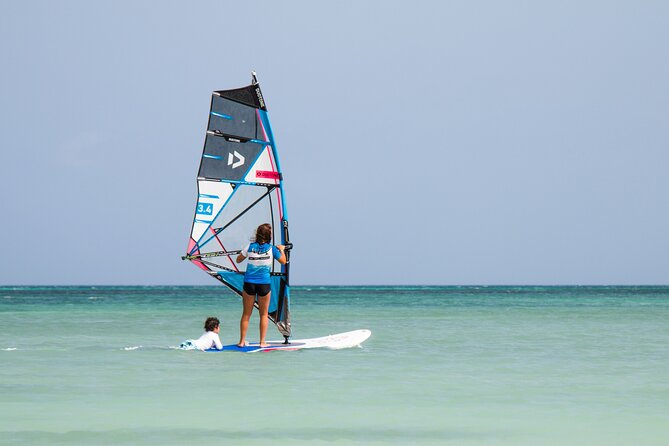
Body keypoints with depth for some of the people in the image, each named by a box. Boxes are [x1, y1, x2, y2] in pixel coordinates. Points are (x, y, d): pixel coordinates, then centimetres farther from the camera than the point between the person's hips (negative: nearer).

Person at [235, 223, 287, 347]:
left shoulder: (250, 247, -2)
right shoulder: (271, 249, -5)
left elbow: (238, 260, 12)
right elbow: (283, 261, 10)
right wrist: (281, 249, 26)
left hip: (249, 283, 1)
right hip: (264, 283, -1)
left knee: (246, 314, 10)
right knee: (264, 314, 10)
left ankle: (242, 341, 10)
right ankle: (262, 342, 8)